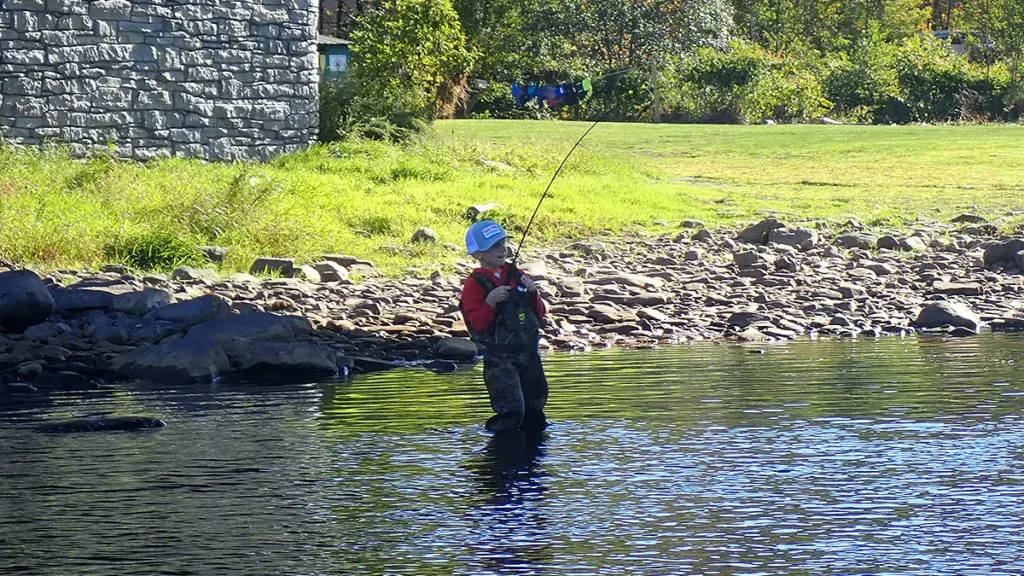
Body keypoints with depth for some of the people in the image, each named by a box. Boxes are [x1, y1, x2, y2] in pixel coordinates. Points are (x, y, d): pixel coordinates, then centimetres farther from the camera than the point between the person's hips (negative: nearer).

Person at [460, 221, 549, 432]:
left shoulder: (517, 276, 11)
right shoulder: (474, 285, -6)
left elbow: (540, 314, 13)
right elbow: (477, 324, -14)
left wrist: (532, 293, -5)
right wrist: (490, 302, -27)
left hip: (528, 353, 6)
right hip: (499, 357, -6)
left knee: (535, 411, 9)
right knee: (512, 409, -16)